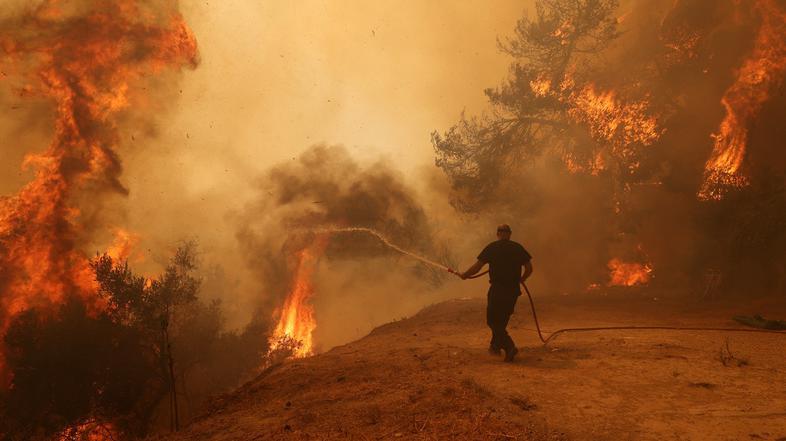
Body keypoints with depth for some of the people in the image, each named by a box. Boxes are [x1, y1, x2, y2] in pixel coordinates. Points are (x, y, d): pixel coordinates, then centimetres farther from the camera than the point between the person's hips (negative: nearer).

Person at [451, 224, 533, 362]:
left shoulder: (492, 247, -4)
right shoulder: (518, 248, 4)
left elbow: (477, 267, -6)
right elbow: (529, 268, 5)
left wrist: (464, 275, 10)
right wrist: (522, 279, 24)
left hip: (497, 289, -4)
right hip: (513, 290, 4)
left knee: (493, 320, 2)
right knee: (502, 319, 20)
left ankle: (509, 347, -14)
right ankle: (495, 346, 30)